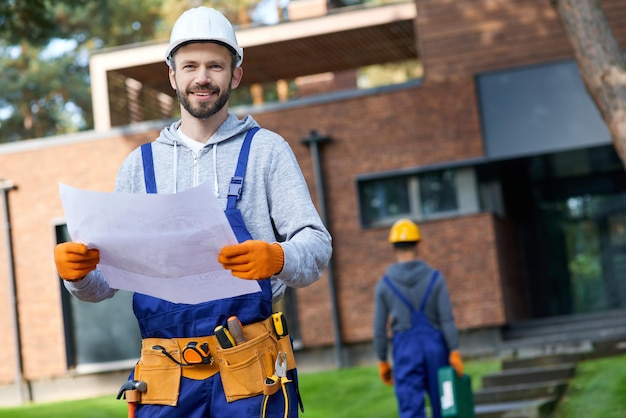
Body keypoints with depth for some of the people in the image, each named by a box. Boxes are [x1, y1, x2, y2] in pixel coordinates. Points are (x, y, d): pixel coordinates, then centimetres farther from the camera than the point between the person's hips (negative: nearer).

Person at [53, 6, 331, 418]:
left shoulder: (265, 150, 7)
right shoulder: (140, 164, 15)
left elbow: (316, 244, -3)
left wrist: (278, 258, -25)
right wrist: (78, 272, -12)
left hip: (250, 372, -2)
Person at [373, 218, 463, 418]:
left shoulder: (384, 284, -1)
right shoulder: (435, 278, -2)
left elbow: (379, 328, 0)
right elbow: (447, 319, -8)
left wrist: (382, 361, 8)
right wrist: (455, 353, -8)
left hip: (405, 350, -1)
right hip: (435, 346, 1)